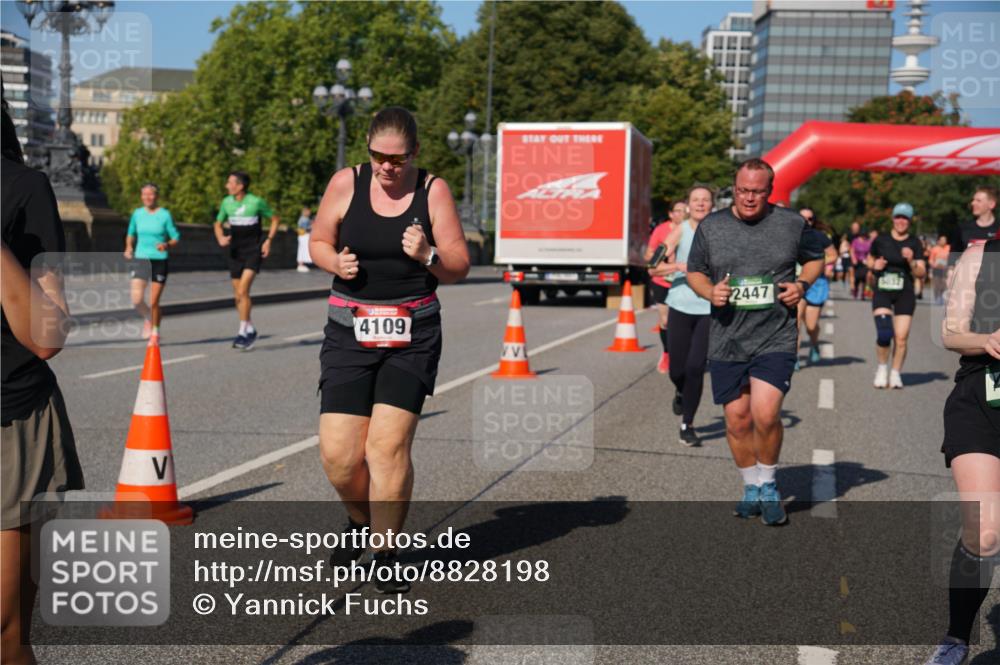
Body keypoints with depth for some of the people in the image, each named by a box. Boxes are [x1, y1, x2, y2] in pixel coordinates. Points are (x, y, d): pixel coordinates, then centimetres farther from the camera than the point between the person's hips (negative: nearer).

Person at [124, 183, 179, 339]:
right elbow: (131, 234, 20)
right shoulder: (137, 214, 5)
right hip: (141, 259, 2)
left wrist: (167, 245, -20)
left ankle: (155, 332, 19)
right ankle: (148, 318, 21)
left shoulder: (165, 215, -3)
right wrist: (129, 247, 2)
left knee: (154, 302, -3)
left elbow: (176, 238, 0)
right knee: (136, 300, -11)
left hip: (159, 261, -2)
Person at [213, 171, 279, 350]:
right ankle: (250, 329, 26)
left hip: (253, 251, -5)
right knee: (237, 295, 9)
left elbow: (274, 219, 4)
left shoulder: (257, 202, -9)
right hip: (235, 251, 5)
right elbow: (218, 223, 16)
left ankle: (243, 332, -10)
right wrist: (220, 238, -4)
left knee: (242, 291, -18)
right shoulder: (226, 203, 3)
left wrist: (268, 240, -6)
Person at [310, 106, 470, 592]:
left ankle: (386, 556, 5)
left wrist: (427, 257, -19)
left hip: (412, 333, -1)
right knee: (337, 452, -5)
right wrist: (335, 262, -8)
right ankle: (360, 520, 28)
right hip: (350, 329, 1)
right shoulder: (346, 183, 1)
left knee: (389, 445, -11)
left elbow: (459, 269, 1)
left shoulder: (433, 191, -1)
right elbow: (318, 241, 13)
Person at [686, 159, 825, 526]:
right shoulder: (711, 226, 5)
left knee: (765, 414, -15)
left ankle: (768, 486, 9)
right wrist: (710, 292, -6)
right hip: (727, 340, 2)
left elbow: (815, 259, 17)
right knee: (737, 419, 6)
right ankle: (751, 487, 27)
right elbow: (694, 271, 14)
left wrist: (802, 284, -3)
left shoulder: (792, 223, 2)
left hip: (775, 338, -2)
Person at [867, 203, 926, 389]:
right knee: (884, 334, -16)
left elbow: (921, 273, 1)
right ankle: (882, 368, 8)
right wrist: (874, 266, -4)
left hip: (905, 295, 1)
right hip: (882, 292, -1)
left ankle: (895, 374, 13)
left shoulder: (914, 243, 3)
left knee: (901, 338, -4)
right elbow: (869, 260, 18)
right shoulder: (881, 240, 3)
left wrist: (911, 261, -17)